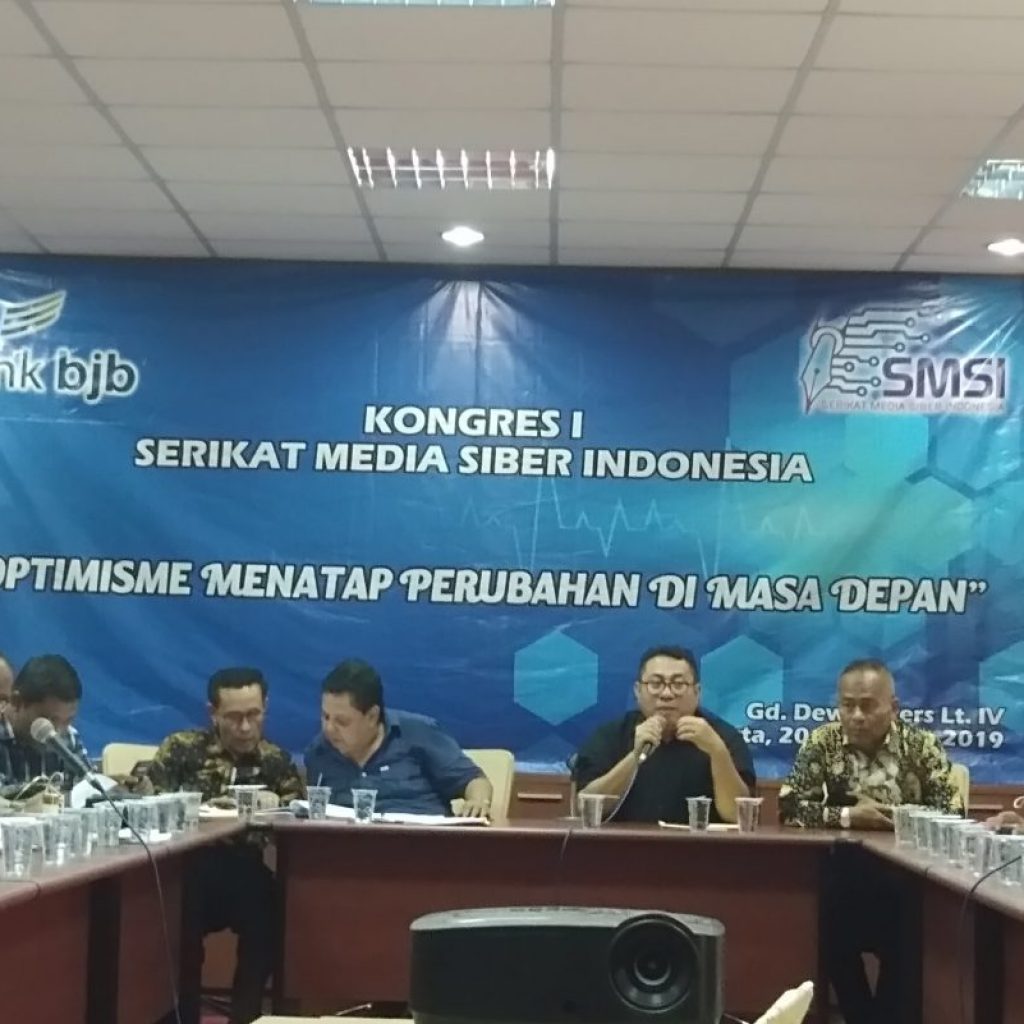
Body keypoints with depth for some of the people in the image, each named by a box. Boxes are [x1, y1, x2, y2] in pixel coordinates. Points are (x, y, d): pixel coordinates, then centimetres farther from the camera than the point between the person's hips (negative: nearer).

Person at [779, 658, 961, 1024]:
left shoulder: (922, 745, -1)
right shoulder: (822, 742, 1)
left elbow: (951, 815, -8)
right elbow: (789, 806, -7)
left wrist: (895, 817, -19)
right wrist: (847, 816, -19)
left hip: (908, 874, -1)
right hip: (845, 874, 1)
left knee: (904, 948, -25)